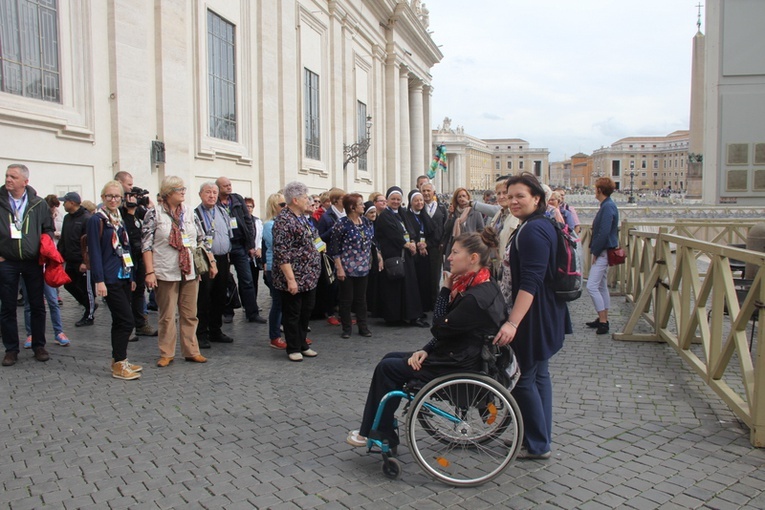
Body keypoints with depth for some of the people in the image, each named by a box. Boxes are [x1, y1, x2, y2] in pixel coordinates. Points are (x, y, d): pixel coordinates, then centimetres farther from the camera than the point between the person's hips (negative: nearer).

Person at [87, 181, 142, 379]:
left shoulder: (120, 220, 15)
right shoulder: (96, 220, -7)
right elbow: (94, 251, -12)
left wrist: (131, 277, 19)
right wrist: (99, 280, -16)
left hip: (124, 277, 8)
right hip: (110, 279, -8)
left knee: (120, 321, 12)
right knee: (126, 320, -10)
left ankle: (119, 361, 21)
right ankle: (119, 365, -2)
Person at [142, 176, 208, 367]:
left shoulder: (189, 212, 9)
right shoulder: (154, 214, -3)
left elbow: (201, 239, 14)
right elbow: (147, 245, -5)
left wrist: (210, 262, 9)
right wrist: (150, 272, -11)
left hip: (190, 271, 4)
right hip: (166, 272, -4)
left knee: (190, 314, 8)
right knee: (167, 315, 4)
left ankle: (191, 351, 17)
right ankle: (166, 353, 16)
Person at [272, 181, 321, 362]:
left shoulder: (303, 218, 12)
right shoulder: (284, 219, -16)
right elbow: (281, 252, -21)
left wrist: (319, 245, 11)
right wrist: (290, 279, -23)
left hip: (310, 277, 9)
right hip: (294, 278, -9)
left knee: (306, 311, 16)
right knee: (292, 314, 5)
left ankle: (302, 345, 30)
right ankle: (293, 348, 18)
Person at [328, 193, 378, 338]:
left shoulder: (366, 222, 6)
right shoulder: (342, 224, -11)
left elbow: (372, 242, 15)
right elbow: (334, 247, -11)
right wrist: (339, 268, -14)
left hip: (362, 268, 5)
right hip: (347, 268, -5)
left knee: (361, 298, 11)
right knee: (346, 299, 4)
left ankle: (363, 327, 20)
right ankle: (346, 328, 16)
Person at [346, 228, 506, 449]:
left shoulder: (477, 298, -26)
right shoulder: (475, 284, 5)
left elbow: (440, 329, -20)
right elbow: (448, 330, 10)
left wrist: (445, 290, -13)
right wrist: (426, 350, 0)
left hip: (459, 367, -10)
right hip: (458, 355, 10)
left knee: (387, 367, -2)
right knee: (391, 358, 13)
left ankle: (374, 434, 14)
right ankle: (379, 430, 17)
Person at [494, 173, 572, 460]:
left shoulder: (533, 231, -21)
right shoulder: (535, 226, 14)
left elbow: (530, 282, -28)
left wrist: (513, 323, -33)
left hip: (534, 318, -11)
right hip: (541, 316, 11)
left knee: (522, 379, -1)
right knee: (538, 375, 17)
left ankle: (537, 445, 12)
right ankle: (540, 438, 30)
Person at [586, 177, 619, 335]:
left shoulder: (608, 207, -18)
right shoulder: (606, 205, 13)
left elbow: (604, 233, -23)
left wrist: (595, 251, -16)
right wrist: (594, 249, 12)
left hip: (603, 252, -11)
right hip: (603, 252, 11)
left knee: (592, 286, -11)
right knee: (602, 286, 15)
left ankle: (603, 321, -7)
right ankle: (603, 319, 23)